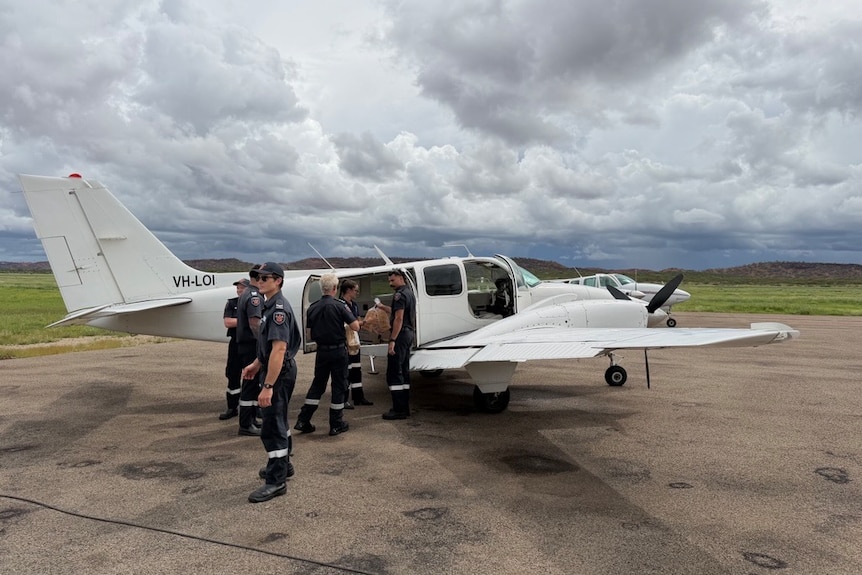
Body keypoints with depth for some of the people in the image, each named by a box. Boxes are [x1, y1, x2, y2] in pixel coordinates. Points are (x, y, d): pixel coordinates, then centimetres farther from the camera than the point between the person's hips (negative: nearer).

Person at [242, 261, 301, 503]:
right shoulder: (270, 305, 11)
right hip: (272, 370, 11)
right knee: (278, 420, 21)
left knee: (272, 426, -5)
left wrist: (267, 386, -29)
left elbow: (279, 349, -28)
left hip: (279, 373, -11)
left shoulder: (279, 308, -21)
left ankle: (276, 481, 4)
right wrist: (256, 364, 22)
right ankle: (282, 465, 36)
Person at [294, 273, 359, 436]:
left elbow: (309, 330, 9)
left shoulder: (313, 307, 1)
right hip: (338, 350, -4)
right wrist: (348, 312, 2)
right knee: (339, 386, 6)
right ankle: (336, 424, 12)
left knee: (317, 384, 16)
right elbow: (355, 327, -13)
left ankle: (303, 420, 16)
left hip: (321, 350, 4)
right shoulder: (339, 305, -13)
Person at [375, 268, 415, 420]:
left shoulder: (399, 295, -14)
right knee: (404, 371, 13)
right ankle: (404, 407, 18)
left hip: (400, 334, -10)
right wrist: (383, 307, 34)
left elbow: (399, 318, -21)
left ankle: (399, 409, -7)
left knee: (393, 372, -7)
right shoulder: (410, 293, 17)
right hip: (409, 333, 10)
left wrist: (392, 340, -23)